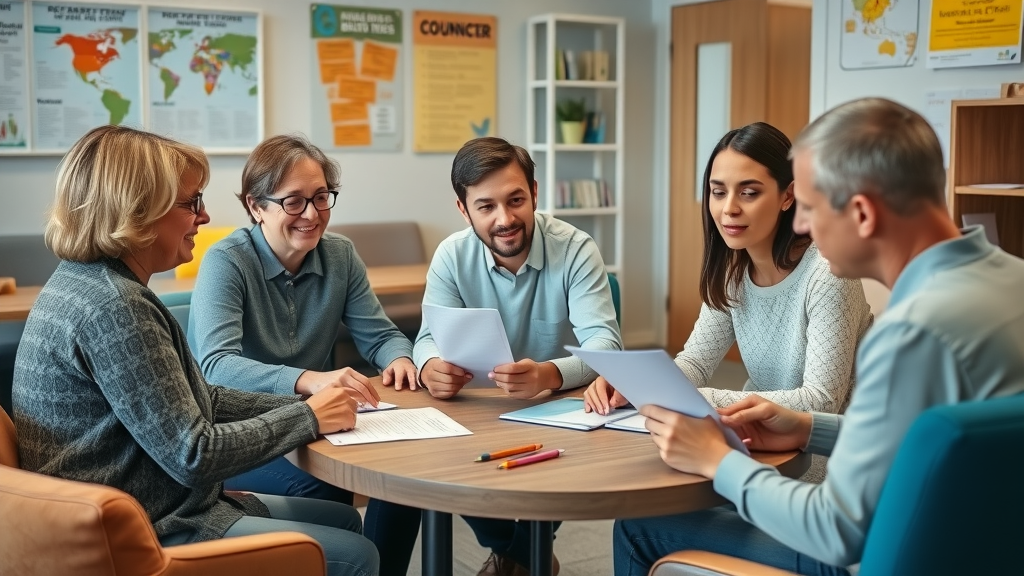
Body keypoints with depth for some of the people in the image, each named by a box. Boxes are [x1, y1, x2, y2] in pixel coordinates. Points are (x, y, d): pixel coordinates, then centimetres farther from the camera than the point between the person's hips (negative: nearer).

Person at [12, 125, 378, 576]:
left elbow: (197, 400, 11)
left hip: (155, 505, 10)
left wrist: (307, 404, 2)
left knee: (343, 519, 18)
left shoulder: (89, 281, 7)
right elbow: (193, 455, -24)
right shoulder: (112, 307, -24)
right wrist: (309, 417, -13)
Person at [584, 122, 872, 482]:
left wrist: (700, 401, -30)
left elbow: (822, 401, -23)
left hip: (827, 464, -5)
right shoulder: (732, 270, 0)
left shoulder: (825, 274, -20)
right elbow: (696, 361, 4)